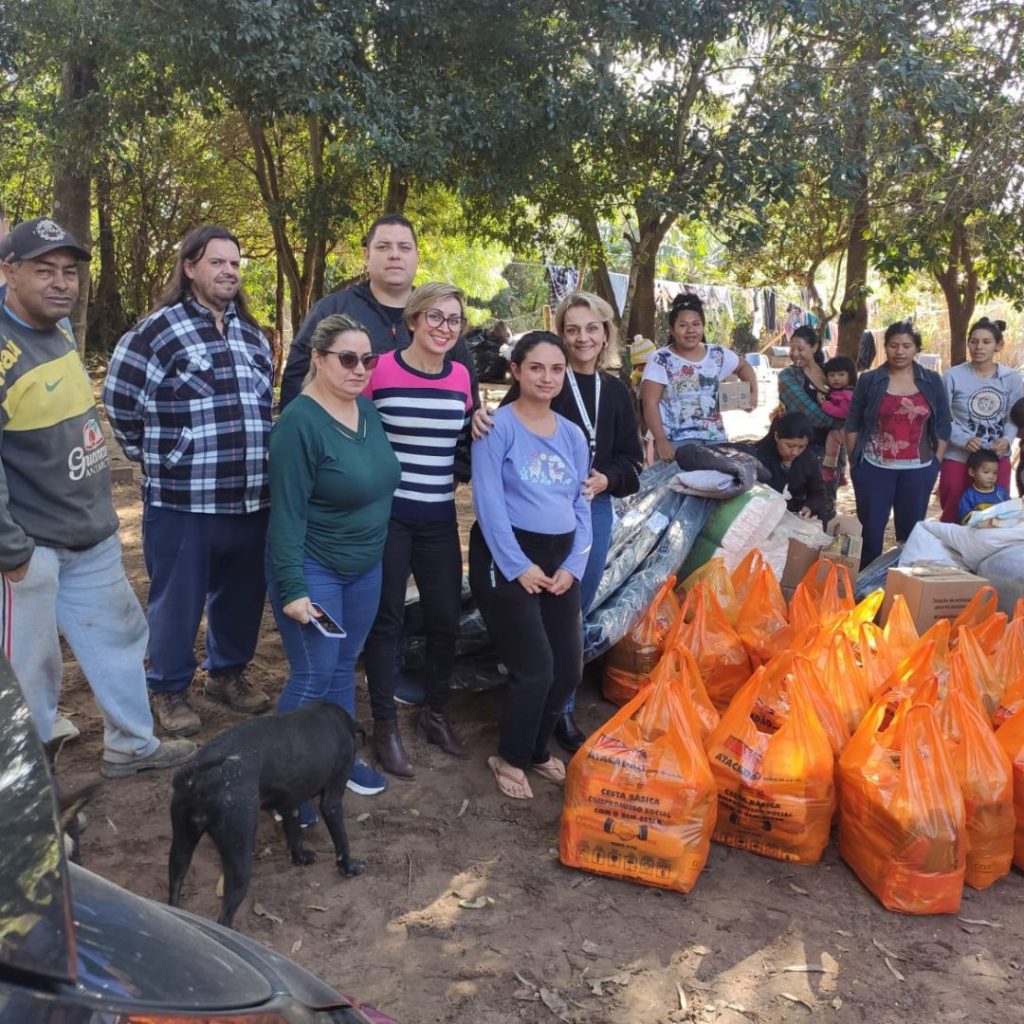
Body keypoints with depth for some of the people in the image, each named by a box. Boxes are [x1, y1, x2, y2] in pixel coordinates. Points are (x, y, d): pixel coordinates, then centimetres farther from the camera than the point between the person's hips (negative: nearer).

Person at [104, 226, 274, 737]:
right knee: (178, 599, 7)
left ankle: (228, 672, 36)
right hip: (182, 501, -5)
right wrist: (159, 461, 0)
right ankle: (169, 689, 25)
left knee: (242, 594, 16)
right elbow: (120, 403, -6)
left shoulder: (252, 333, 12)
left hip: (252, 498, 6)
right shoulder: (156, 331, -8)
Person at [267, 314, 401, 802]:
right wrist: (292, 588, -23)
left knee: (344, 667, 18)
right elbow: (287, 514, -21)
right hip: (314, 571, -7)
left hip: (366, 568, 7)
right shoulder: (300, 422, -20)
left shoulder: (368, 410, 3)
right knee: (314, 675, -2)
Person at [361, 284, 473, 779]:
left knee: (445, 618, 10)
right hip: (387, 514, -4)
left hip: (439, 517, 5)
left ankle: (435, 714, 31)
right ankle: (385, 726, 19)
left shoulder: (460, 376, 5)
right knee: (386, 619, 6)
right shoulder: (380, 370, -10)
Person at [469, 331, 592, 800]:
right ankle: (510, 758, 18)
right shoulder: (498, 426, -9)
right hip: (506, 556, -6)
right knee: (535, 668, -7)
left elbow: (581, 505, 10)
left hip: (559, 558, 6)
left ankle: (537, 749, 32)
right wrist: (517, 565, -16)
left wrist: (573, 566, -2)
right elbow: (488, 502, -14)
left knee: (569, 665, 8)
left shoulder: (572, 435, 10)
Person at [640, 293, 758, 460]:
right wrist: (661, 441, -21)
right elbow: (650, 403, -11)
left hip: (715, 439, 5)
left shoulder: (718, 355, 9)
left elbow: (743, 366, 30)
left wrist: (753, 393, 13)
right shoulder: (661, 360, -5)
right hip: (676, 442, -5)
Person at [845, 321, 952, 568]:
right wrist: (853, 459, 0)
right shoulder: (869, 380, 0)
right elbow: (852, 423, 4)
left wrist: (936, 461, 2)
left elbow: (943, 425, 8)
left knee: (911, 528, 9)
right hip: (874, 468, -1)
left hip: (918, 469, 1)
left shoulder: (932, 381, 4)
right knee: (870, 528, 4)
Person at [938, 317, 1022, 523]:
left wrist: (1007, 440, -17)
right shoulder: (953, 376, -9)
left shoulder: (1011, 378, 0)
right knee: (953, 514, 7)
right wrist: (964, 440, -22)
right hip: (958, 458, -3)